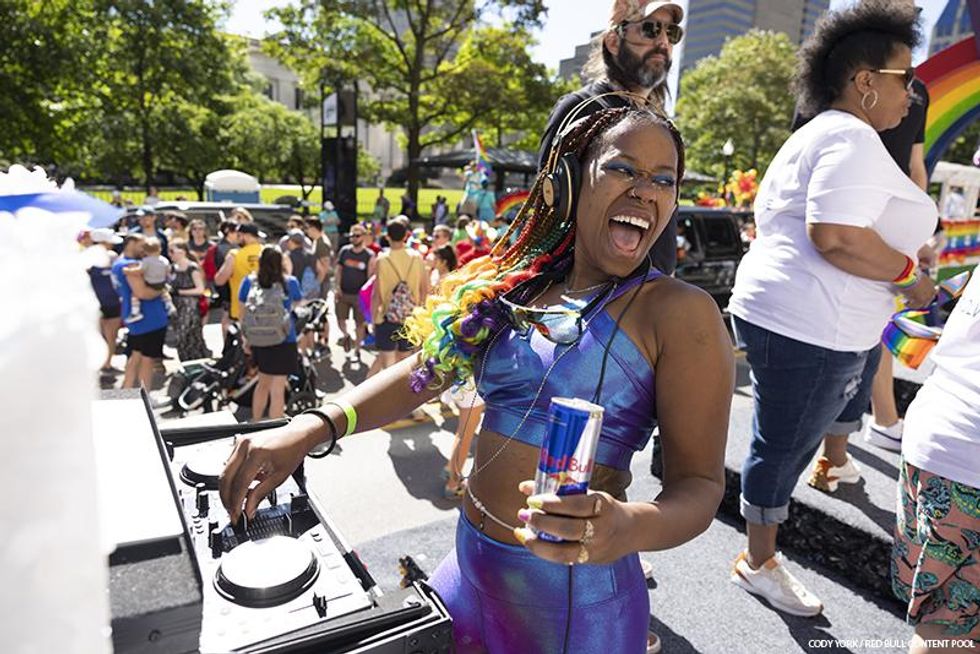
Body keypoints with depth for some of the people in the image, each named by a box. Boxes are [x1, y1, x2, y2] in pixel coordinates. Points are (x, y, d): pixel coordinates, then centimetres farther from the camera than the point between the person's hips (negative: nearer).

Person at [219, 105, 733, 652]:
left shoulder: (681, 312, -13)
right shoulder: (517, 288, 1)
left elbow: (700, 484, -12)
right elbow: (427, 371, 2)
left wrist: (631, 526, -33)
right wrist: (313, 426, -12)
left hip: (575, 588, -4)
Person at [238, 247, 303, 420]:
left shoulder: (249, 281, -3)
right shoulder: (289, 282, -10)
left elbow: (243, 310, 5)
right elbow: (298, 302, 9)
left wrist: (246, 337, 17)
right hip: (283, 340, -5)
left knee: (263, 382, 25)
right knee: (277, 390, 2)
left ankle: (255, 424, 39)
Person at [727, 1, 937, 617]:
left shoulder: (813, 136, 18)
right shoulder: (854, 138, -16)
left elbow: (768, 217, 25)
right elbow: (835, 236, -29)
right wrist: (909, 276, -14)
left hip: (776, 309, 10)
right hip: (808, 329, -10)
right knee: (783, 448, 3)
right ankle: (759, 564, 20)